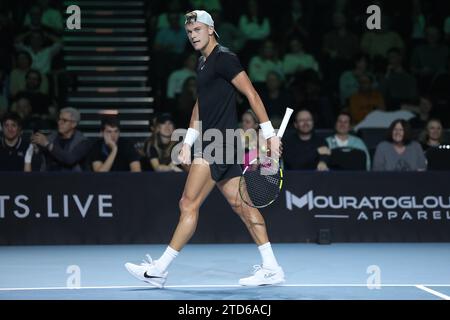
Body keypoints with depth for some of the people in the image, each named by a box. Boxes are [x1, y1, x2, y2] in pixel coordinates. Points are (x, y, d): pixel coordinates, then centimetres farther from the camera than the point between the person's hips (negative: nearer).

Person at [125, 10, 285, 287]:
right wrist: (188, 142, 20)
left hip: (220, 144, -10)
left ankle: (159, 270, -5)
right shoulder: (203, 63, 19)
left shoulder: (224, 58, -9)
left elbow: (252, 94, -13)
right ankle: (271, 268, 9)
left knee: (189, 204, -8)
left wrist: (270, 134, -16)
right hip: (212, 144, 10)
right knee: (240, 204, 8)